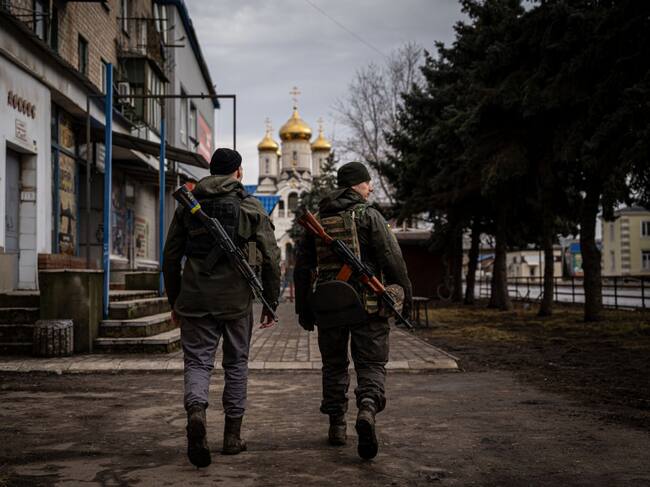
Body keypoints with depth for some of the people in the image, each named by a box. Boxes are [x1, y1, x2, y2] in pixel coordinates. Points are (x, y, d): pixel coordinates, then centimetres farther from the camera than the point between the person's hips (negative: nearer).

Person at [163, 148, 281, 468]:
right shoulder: (251, 207, 3)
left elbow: (170, 259, 11)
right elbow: (271, 259, -1)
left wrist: (174, 302, 19)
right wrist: (271, 304, 6)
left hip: (194, 298, 1)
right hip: (236, 298, -1)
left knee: (197, 361, 6)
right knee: (236, 363, 12)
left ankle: (196, 412, -24)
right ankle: (232, 435, 17)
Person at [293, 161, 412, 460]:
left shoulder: (316, 222, 11)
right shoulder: (368, 216, -4)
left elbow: (302, 268, 14)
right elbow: (393, 260, -9)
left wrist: (303, 310, 20)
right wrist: (405, 298, 0)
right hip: (367, 304, -4)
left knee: (334, 366, 16)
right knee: (371, 364, 3)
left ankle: (337, 426, 16)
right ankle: (367, 409, -23)